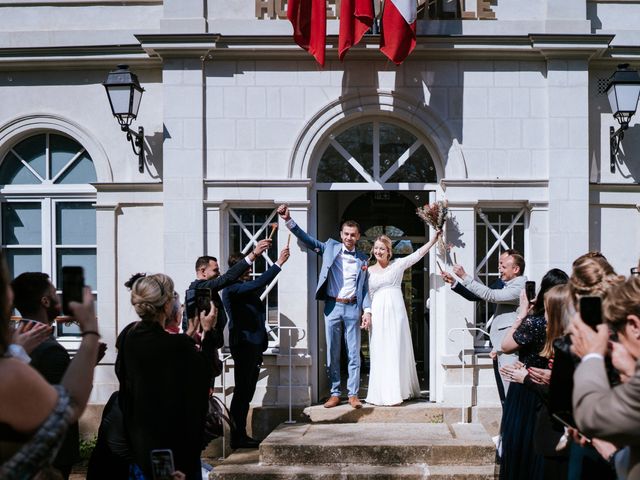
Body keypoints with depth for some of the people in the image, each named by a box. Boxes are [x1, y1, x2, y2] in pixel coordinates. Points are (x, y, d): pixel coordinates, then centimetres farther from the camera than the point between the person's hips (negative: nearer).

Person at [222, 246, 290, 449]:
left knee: (246, 392, 13)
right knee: (242, 392, -5)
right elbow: (258, 284, -27)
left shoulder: (246, 285, 14)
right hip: (244, 345, -10)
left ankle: (241, 435, 20)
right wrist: (279, 263, -26)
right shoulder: (232, 288, -16)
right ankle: (237, 437, 0)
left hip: (253, 345, 10)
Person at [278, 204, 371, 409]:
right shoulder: (330, 247, 5)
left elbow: (365, 287, 10)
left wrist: (367, 310, 0)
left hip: (352, 307, 0)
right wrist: (288, 220, -14)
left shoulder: (362, 259, 9)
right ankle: (335, 394, 13)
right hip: (332, 306, 0)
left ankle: (353, 394, 10)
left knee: (354, 353, 3)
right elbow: (306, 239, -2)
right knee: (332, 353, 5)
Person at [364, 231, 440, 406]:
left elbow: (418, 253, 3)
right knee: (379, 353, 1)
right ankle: (381, 392, 7)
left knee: (397, 351, 0)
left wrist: (434, 239, -3)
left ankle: (396, 392, 7)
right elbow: (368, 295, 12)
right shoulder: (369, 271, 12)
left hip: (396, 312, -1)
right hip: (378, 314, 1)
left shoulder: (398, 264, 8)